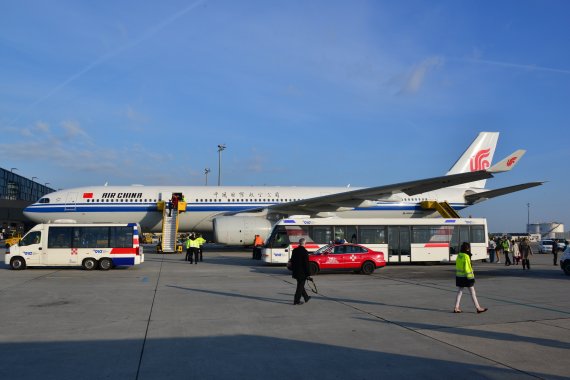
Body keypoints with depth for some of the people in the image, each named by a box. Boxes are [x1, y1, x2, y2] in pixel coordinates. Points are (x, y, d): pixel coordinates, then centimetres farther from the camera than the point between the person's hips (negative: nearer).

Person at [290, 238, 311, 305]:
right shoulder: (304, 251, -17)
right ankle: (296, 301, 2)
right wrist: (308, 274, -12)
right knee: (300, 286, 1)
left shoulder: (294, 250, 5)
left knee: (300, 285, 19)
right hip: (302, 272, -8)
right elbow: (306, 264, -17)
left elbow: (292, 261, 12)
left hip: (296, 271, 8)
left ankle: (306, 297, 34)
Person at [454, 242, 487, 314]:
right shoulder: (466, 256, -17)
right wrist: (470, 277, -15)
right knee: (472, 293, 3)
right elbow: (467, 268, -19)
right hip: (466, 277, -8)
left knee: (459, 292, 11)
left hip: (459, 276, 8)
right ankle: (478, 308, 11)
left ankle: (456, 308, 10)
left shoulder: (459, 255, 7)